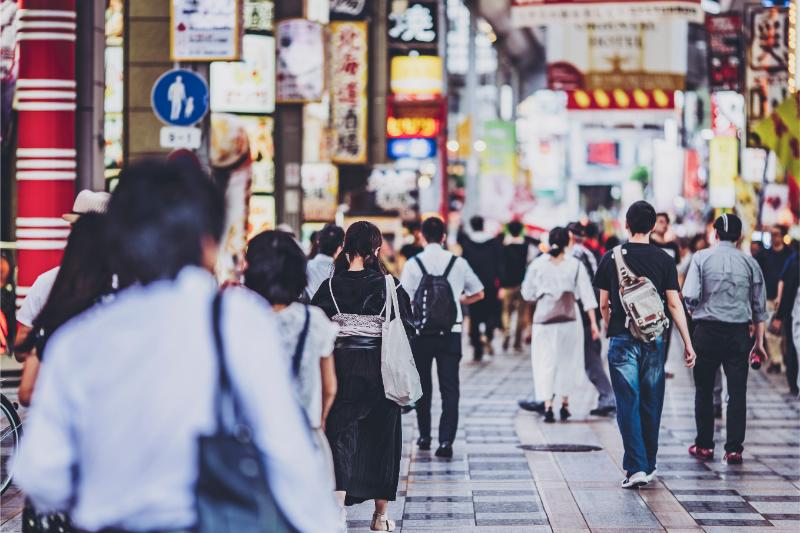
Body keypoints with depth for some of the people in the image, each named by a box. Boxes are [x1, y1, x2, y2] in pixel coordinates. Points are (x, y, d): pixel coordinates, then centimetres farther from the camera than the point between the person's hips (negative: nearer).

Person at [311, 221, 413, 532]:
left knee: (340, 436, 4)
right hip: (381, 370, 0)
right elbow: (406, 328, -1)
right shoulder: (388, 285, -5)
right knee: (381, 438, 11)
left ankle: (337, 508, -17)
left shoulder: (331, 286, -4)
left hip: (343, 369, 0)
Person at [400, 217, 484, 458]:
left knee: (423, 386, 15)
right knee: (450, 388, 0)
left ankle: (424, 436, 25)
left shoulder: (413, 264, -6)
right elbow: (478, 293, 10)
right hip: (451, 332, 1)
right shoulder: (458, 263, 1)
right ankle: (446, 440, -11)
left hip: (421, 332, -1)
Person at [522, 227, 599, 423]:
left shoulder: (537, 264, -4)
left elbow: (528, 294, 1)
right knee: (566, 362, 16)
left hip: (543, 320, -1)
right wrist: (593, 322, -7)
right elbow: (586, 295, -7)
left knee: (545, 363, 2)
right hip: (568, 320, 1)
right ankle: (564, 404, 22)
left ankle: (548, 405, -12)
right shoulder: (575, 265, -4)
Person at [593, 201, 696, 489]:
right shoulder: (663, 259, 0)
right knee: (651, 403, 12)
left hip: (622, 339, -1)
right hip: (654, 340, 1)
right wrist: (687, 343, 1)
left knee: (628, 404, -2)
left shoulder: (611, 258, 0)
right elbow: (674, 304, -3)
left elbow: (604, 305, 5)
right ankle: (648, 465, 21)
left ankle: (636, 468, -12)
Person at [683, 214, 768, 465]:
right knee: (737, 392, 4)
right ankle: (734, 449, 0)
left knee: (704, 390, 11)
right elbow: (759, 305, 6)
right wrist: (759, 341, 11)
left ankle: (704, 445, 15)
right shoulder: (750, 263, 3)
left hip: (707, 331, -1)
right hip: (739, 333, 1)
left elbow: (690, 296, -12)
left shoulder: (702, 258, -3)